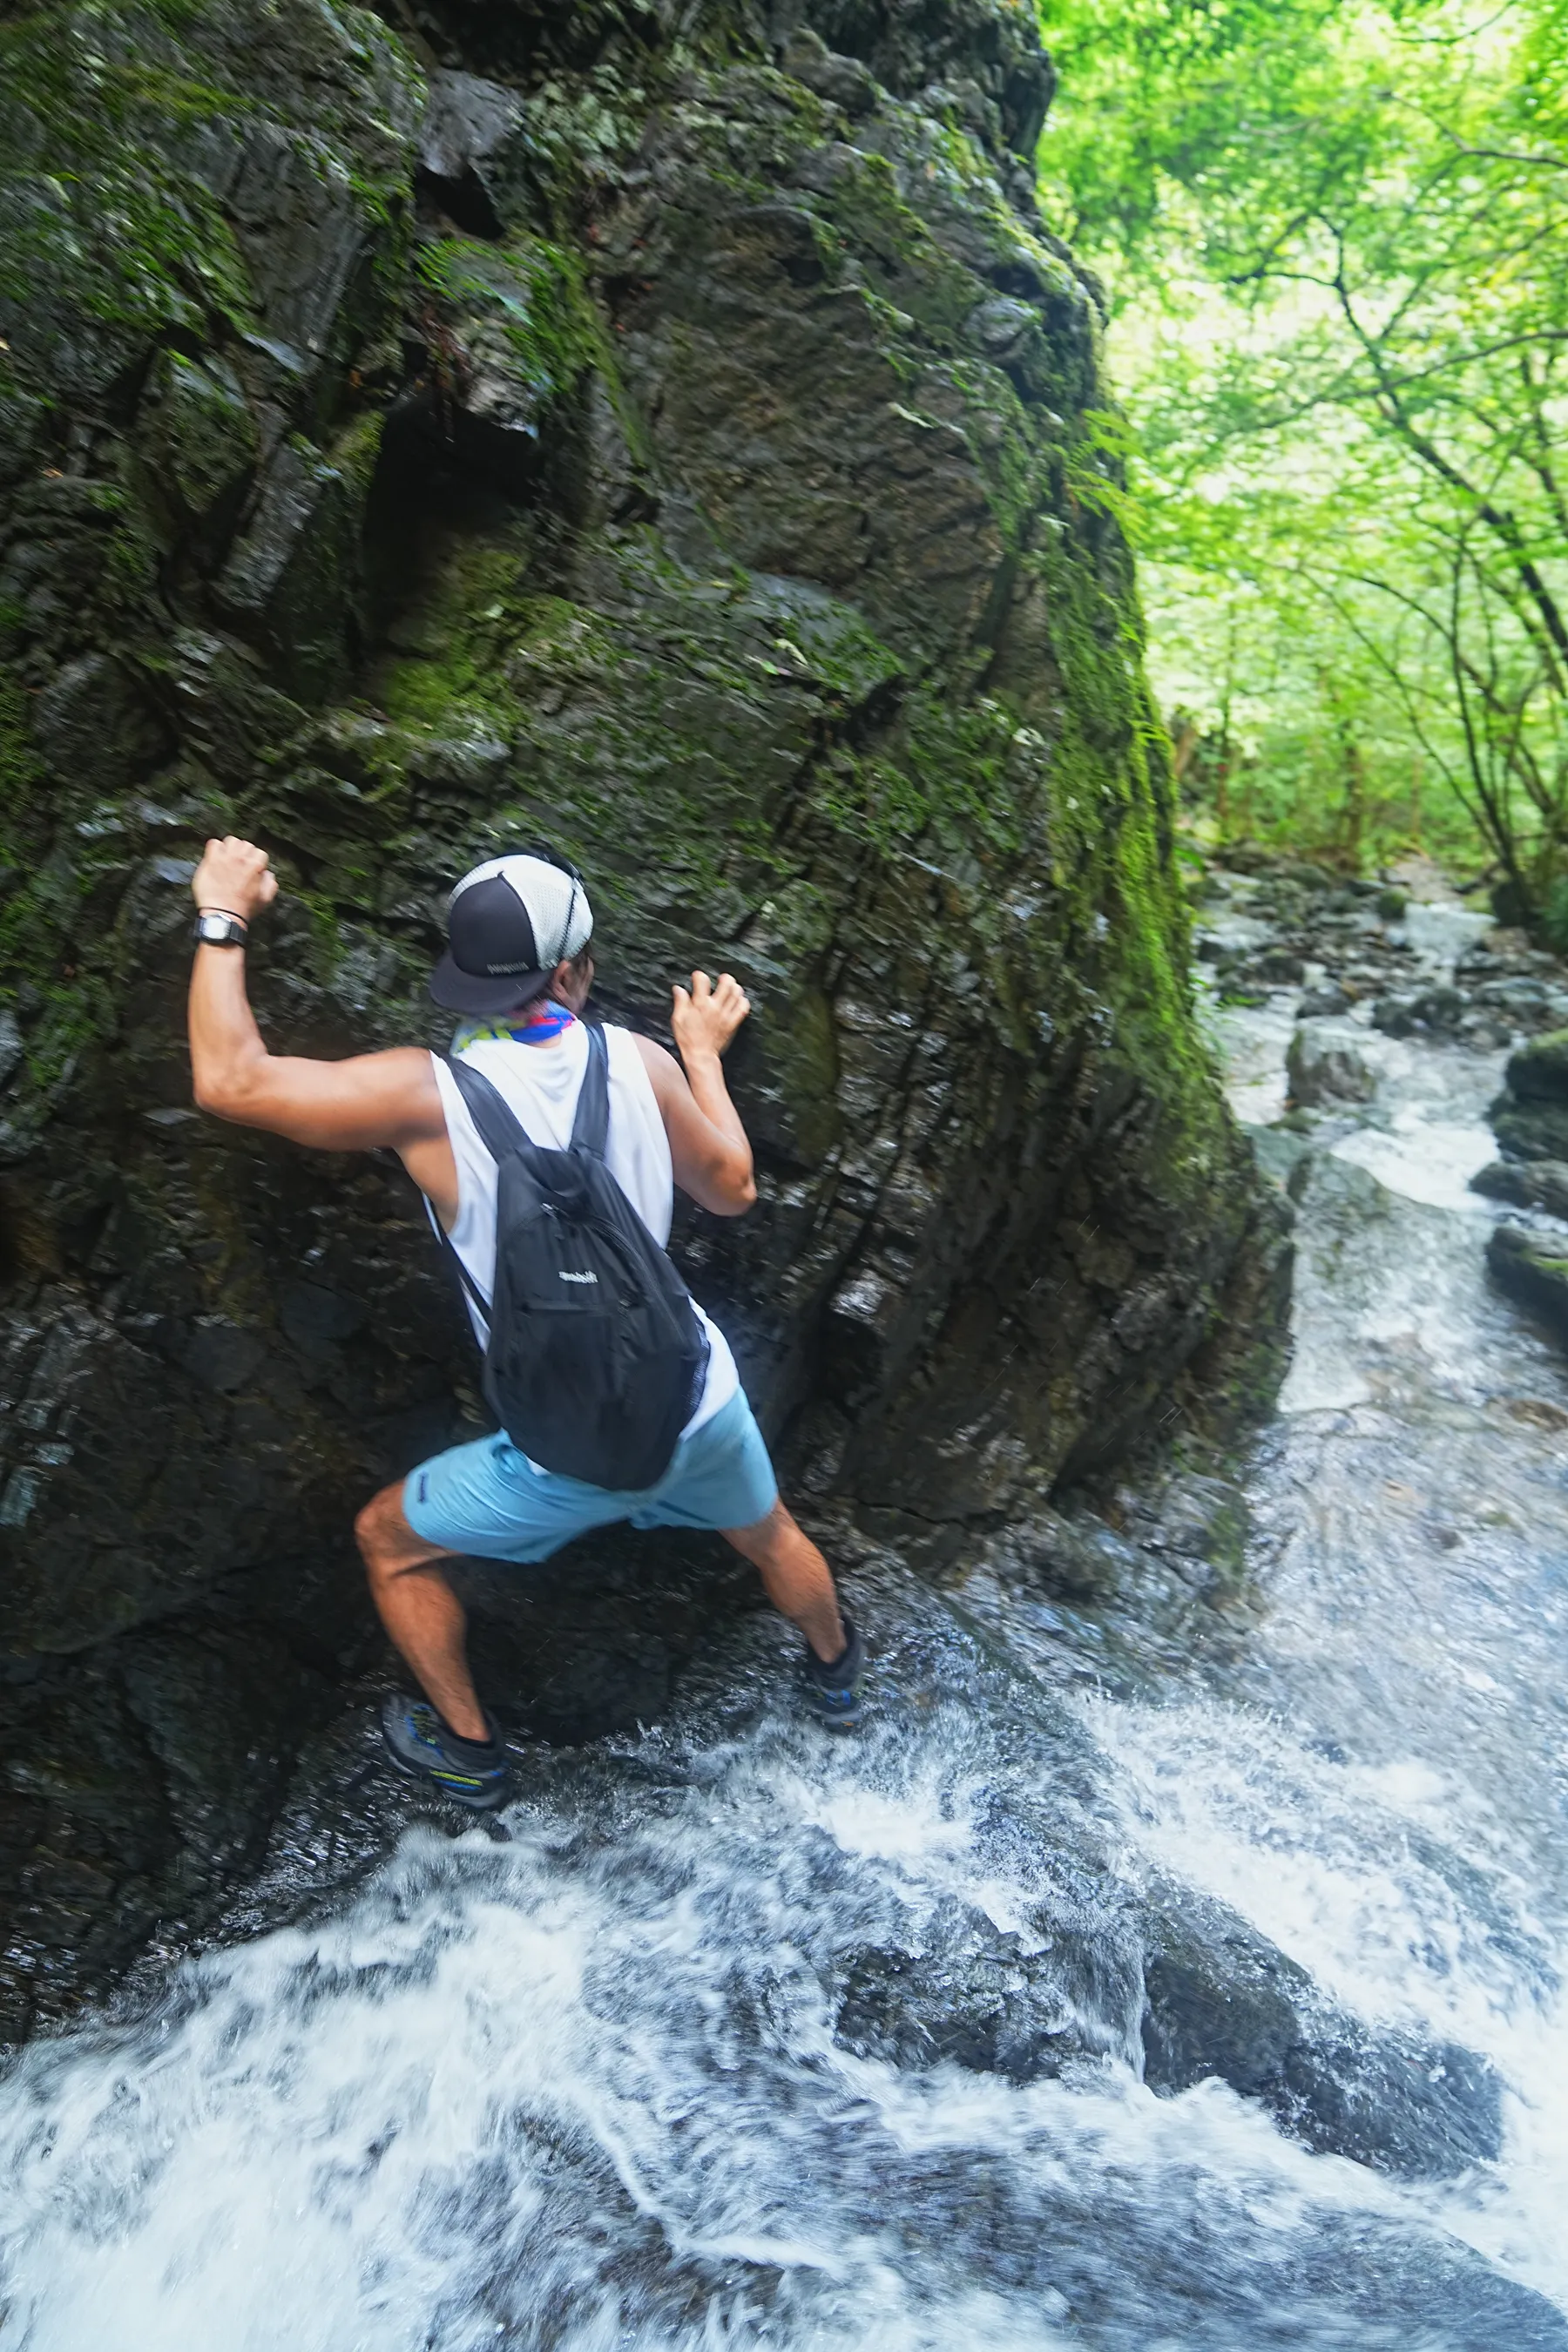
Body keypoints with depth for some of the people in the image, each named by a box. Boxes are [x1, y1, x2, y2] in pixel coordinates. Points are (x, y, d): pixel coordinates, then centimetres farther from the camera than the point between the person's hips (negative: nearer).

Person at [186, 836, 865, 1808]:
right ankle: (838, 1673, 63)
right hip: (705, 1409, 3)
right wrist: (705, 1052, 16)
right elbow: (733, 1188, 3)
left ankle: (470, 1749, 42)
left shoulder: (429, 1093, -20)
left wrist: (223, 920, -5)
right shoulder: (635, 1061, -10)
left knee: (387, 1540, 25)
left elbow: (230, 1079, -19)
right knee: (770, 1535, 35)